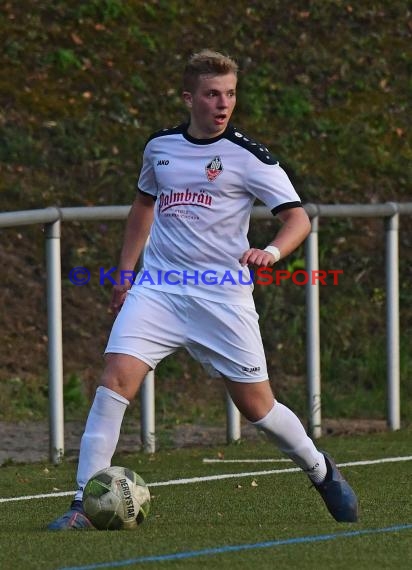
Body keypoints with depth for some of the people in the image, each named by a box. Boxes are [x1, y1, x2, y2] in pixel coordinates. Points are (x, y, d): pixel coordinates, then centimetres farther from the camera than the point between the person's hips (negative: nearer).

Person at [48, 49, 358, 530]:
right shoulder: (160, 146, 9)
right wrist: (125, 272, 22)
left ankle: (322, 472, 31)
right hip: (157, 287, 3)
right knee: (116, 378, -16)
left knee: (256, 405, 2)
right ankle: (85, 504, -14)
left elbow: (298, 217, -8)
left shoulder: (247, 156, -5)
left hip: (221, 292, -3)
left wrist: (271, 251, -29)